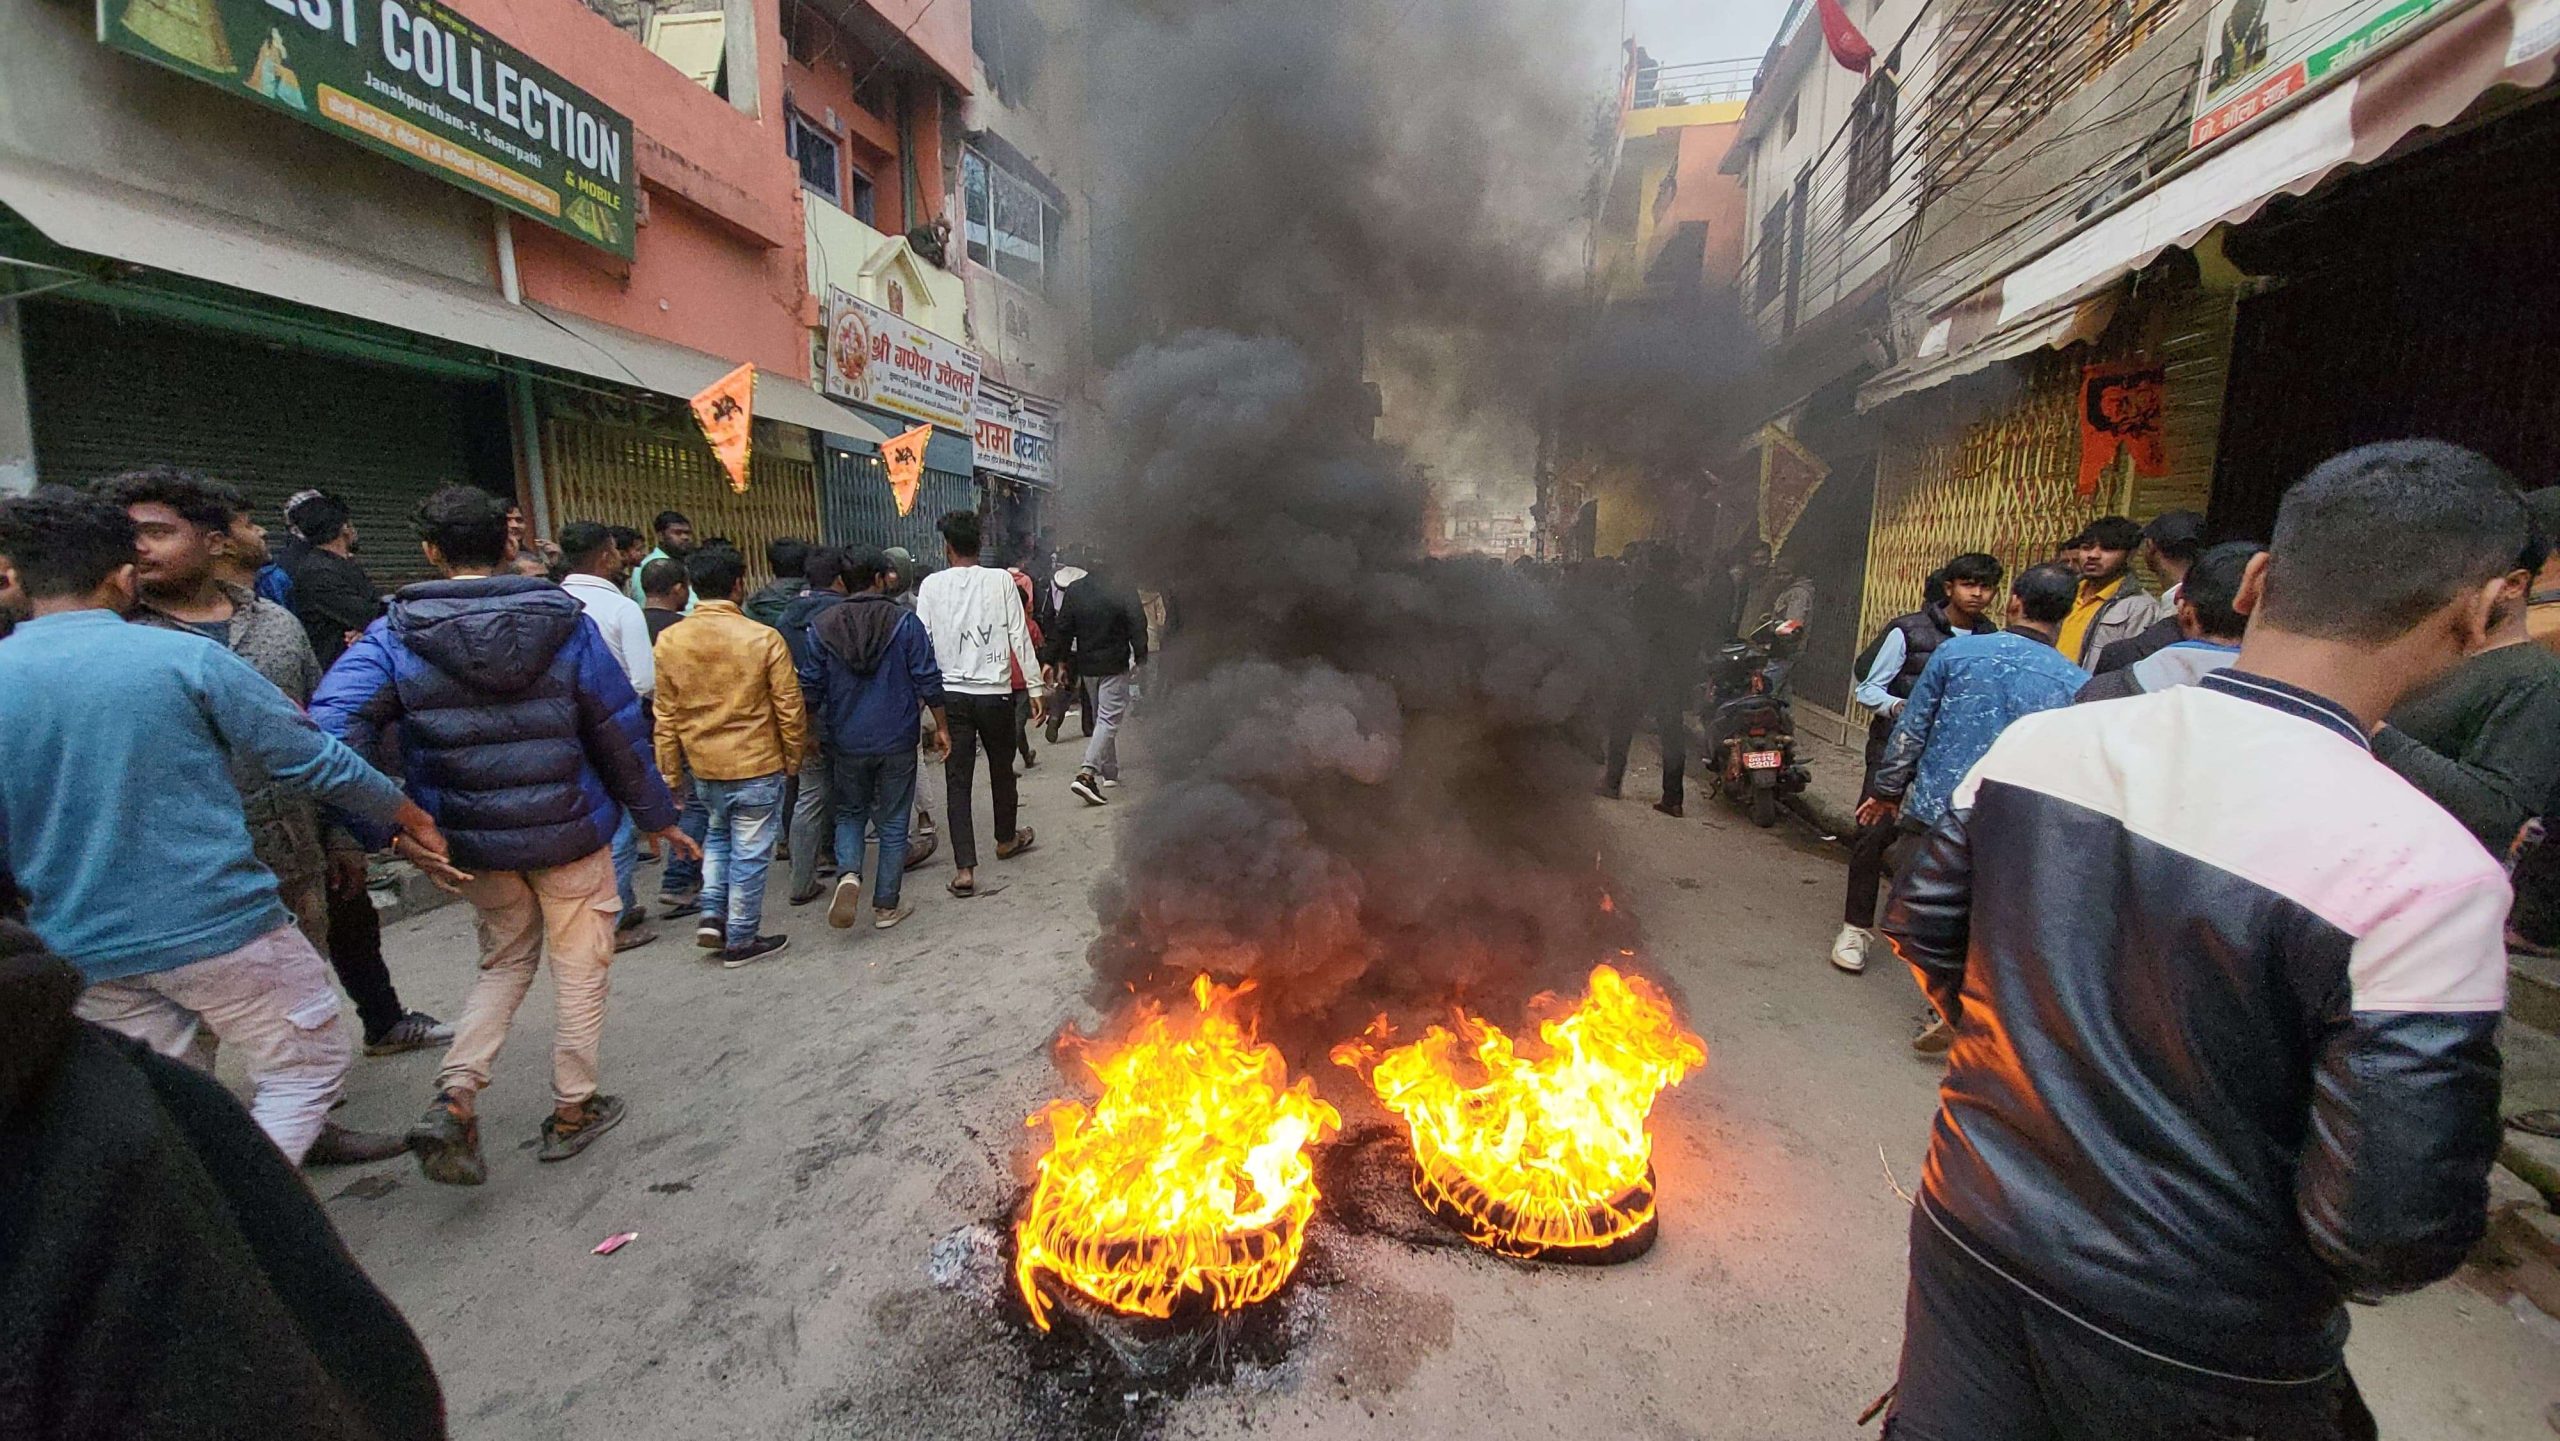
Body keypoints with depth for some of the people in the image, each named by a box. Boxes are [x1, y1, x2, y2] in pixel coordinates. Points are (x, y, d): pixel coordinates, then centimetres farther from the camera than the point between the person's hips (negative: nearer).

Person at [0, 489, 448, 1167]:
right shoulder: (187, 658, -11)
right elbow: (312, 760, -7)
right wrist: (406, 814, 8)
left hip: (81, 952, 5)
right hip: (217, 930, -5)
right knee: (308, 1067, 9)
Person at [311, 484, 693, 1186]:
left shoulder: (394, 636, -5)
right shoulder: (566, 624, -8)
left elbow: (333, 726, -19)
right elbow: (620, 732, -4)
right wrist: (657, 816, 5)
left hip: (471, 841, 2)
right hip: (570, 832, -2)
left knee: (505, 961, 24)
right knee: (580, 970, 14)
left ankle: (454, 1098, 8)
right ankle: (573, 1110, 25)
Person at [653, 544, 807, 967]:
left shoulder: (670, 641, -4)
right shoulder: (764, 638, -15)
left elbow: (666, 717, 2)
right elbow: (790, 709, -11)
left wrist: (670, 774, 11)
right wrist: (793, 757, 5)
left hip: (702, 766, 4)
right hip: (757, 765, -4)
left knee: (719, 834, 28)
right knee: (749, 853, 7)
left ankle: (713, 914, 20)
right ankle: (740, 941, 18)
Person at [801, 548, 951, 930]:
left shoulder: (821, 626, -1)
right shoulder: (905, 623, -7)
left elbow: (810, 688, 2)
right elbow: (928, 681, -8)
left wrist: (810, 733, 14)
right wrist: (941, 727, 2)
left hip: (845, 743, 2)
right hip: (896, 741, -2)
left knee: (849, 813, 21)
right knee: (893, 822, 10)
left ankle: (849, 875, -5)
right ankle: (886, 906, 15)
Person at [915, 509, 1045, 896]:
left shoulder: (932, 585, -1)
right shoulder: (1000, 580, -3)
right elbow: (1020, 637, -4)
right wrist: (1036, 688, 0)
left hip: (951, 694, 0)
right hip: (995, 691, 0)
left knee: (958, 781, 3)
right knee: (1001, 769, 19)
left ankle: (965, 868, -2)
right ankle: (1006, 839, 40)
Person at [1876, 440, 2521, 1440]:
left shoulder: (2038, 740, -12)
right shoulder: (2425, 871, -24)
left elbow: (1921, 925, 0)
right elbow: (2394, 1232, -21)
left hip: (1970, 1235, 3)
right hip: (2193, 1345, -2)